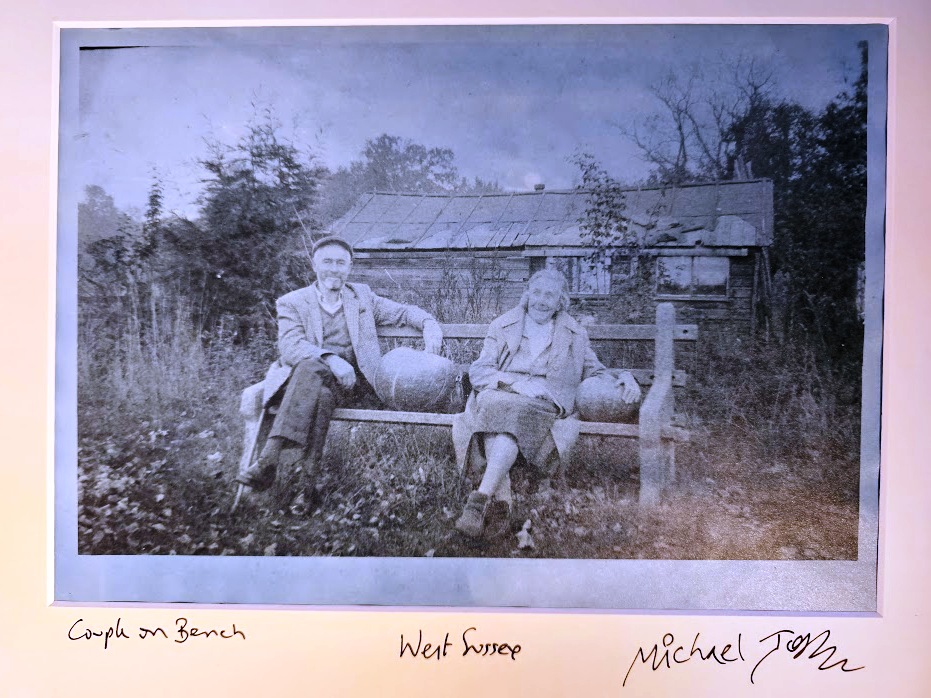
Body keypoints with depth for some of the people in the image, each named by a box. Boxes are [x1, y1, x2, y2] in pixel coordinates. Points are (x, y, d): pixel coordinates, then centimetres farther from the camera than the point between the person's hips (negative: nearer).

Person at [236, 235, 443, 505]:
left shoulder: (361, 295, 22)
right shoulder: (292, 302, 12)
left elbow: (403, 312, 24)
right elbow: (289, 345, -5)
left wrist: (429, 325, 0)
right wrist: (331, 359, -23)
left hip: (353, 381, 2)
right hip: (309, 375, -1)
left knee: (321, 389, -34)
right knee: (311, 367, -38)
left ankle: (270, 459, -41)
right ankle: (308, 477, -45)